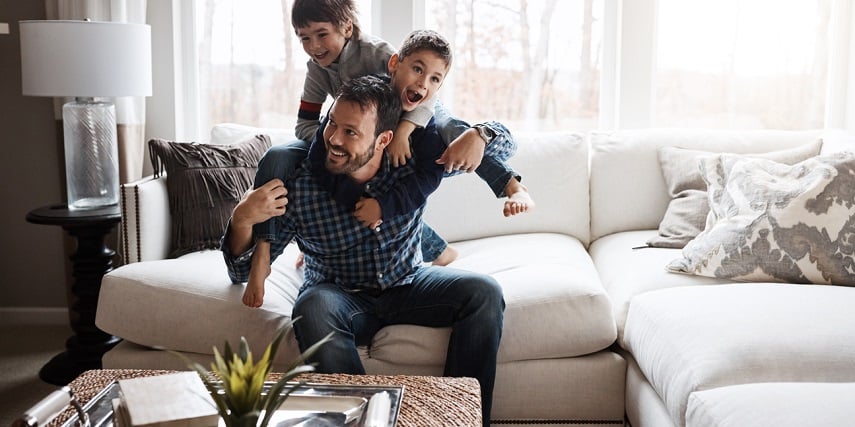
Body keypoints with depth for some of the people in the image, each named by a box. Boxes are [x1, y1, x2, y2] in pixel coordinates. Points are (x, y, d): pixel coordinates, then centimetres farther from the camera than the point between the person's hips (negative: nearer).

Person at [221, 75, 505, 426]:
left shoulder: (414, 164, -15)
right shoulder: (298, 186, -20)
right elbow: (242, 272, -13)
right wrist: (242, 221, -35)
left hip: (408, 283, 2)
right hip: (340, 295, -2)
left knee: (484, 293, -20)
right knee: (313, 308, -35)